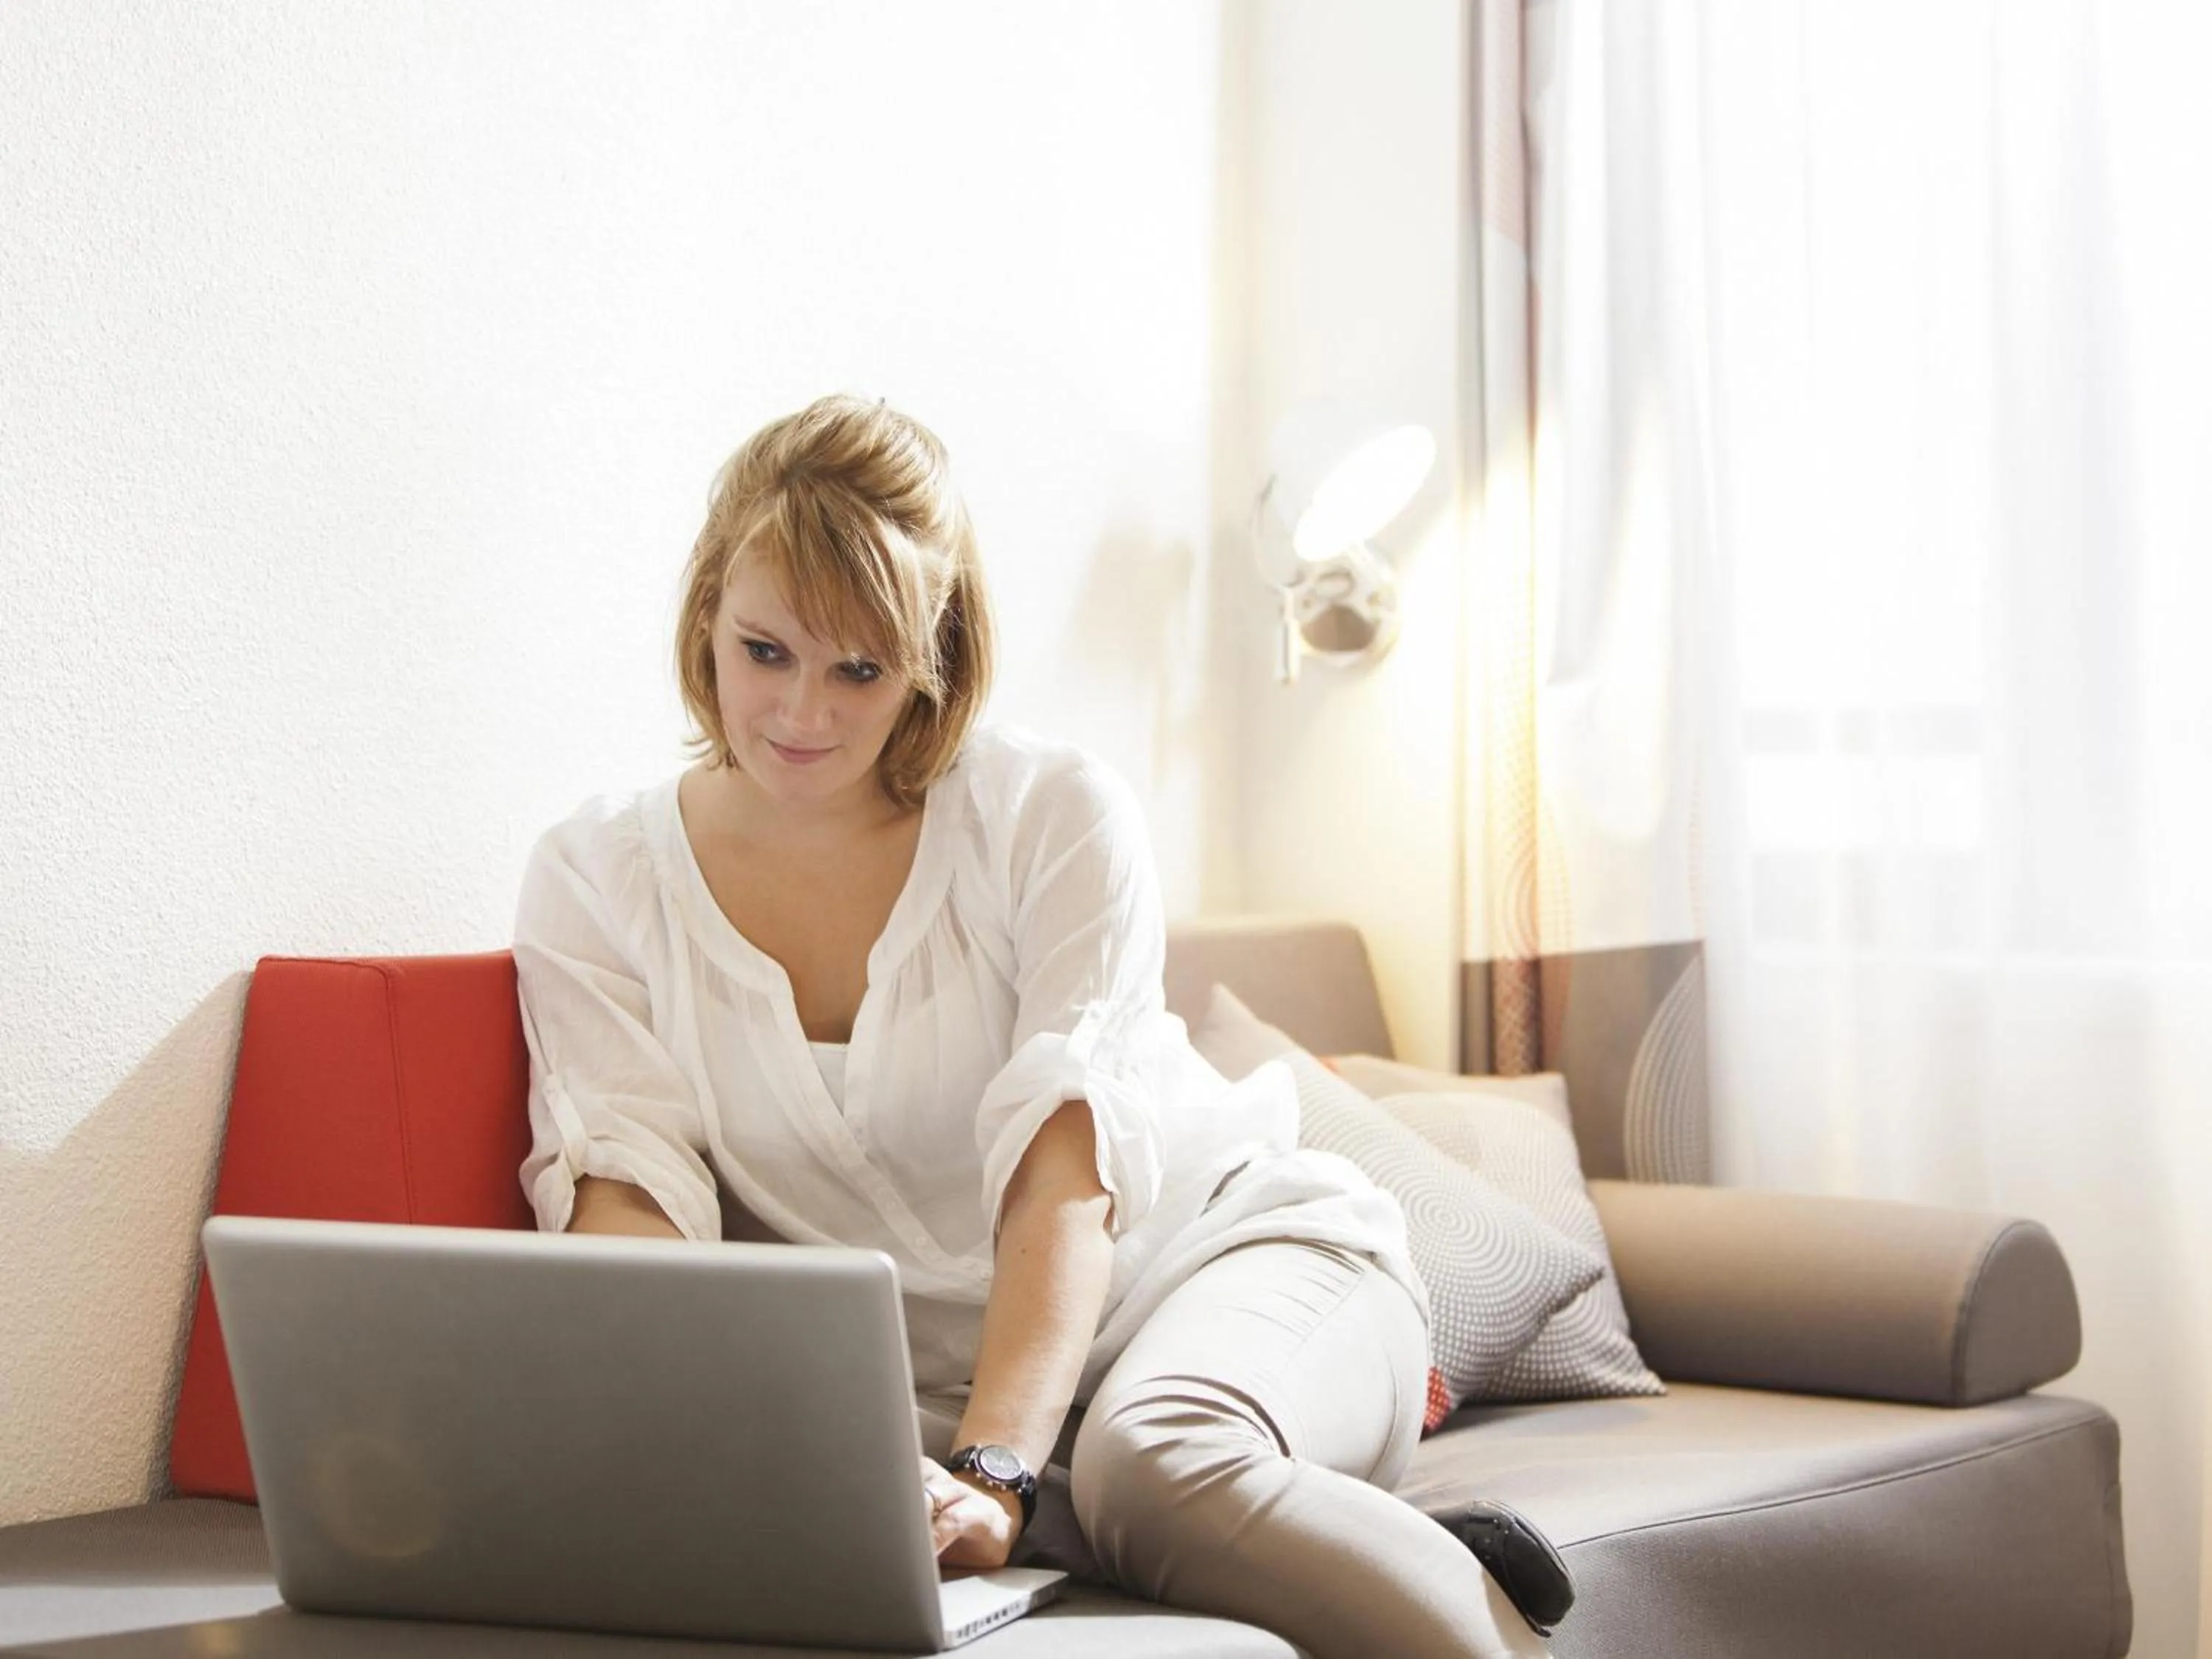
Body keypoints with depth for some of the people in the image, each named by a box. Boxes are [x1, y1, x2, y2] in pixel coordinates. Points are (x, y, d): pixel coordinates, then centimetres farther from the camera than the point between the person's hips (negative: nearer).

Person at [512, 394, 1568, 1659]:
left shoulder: (1056, 817, -8)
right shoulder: (594, 886, 0)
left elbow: (1063, 1170, -19)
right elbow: (625, 1188, -13)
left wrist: (992, 1472, -36)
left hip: (1231, 1246, -3)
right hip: (940, 1363, 3)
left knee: (1152, 1463, -38)